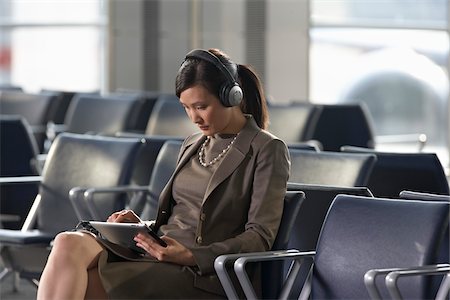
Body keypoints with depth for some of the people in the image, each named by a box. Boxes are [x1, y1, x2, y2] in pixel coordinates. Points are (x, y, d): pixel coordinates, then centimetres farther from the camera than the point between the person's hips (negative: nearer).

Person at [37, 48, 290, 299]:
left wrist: (191, 256, -20)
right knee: (69, 244, -24)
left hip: (202, 276, -7)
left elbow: (260, 237, -8)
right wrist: (143, 226, 7)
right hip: (155, 254, 7)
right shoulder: (193, 145, 23)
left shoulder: (268, 151, 0)